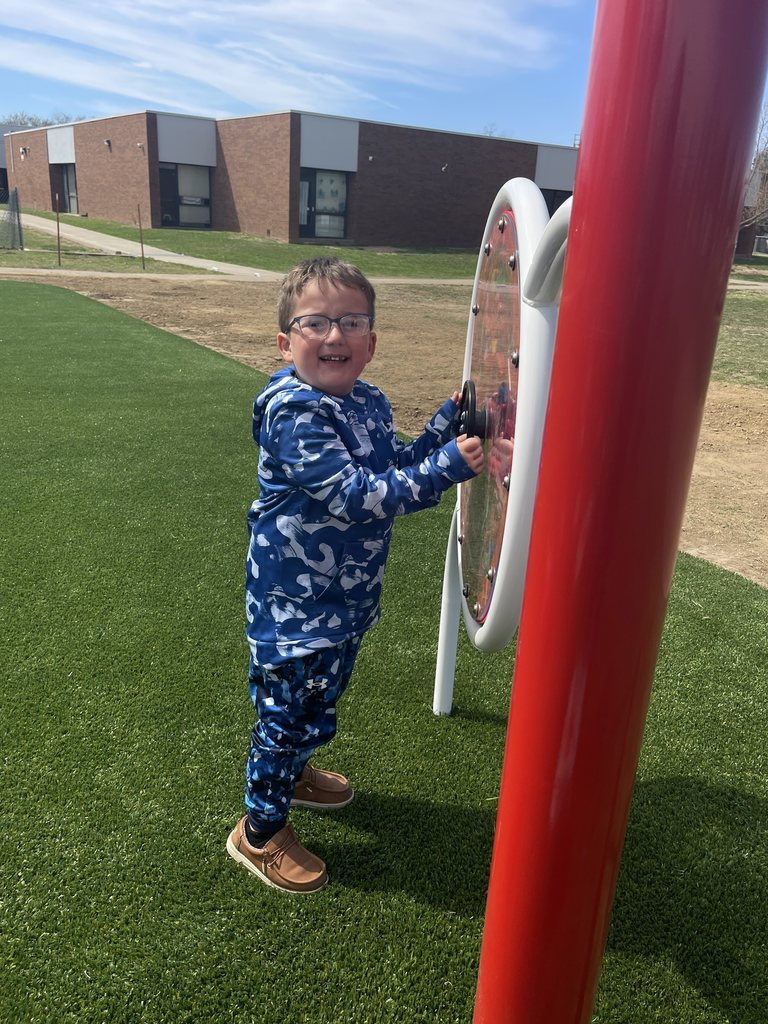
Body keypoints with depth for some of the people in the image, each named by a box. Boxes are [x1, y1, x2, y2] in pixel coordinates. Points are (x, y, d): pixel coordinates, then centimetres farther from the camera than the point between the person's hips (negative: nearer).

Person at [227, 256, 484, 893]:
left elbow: (398, 469, 11)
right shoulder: (293, 412, -24)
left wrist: (447, 422, -1)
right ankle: (260, 831, 29)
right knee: (289, 710, 7)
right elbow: (353, 495, -32)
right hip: (295, 601, -8)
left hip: (348, 595, 8)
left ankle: (290, 772, 54)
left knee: (320, 701, 26)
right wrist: (445, 468, -36)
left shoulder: (370, 404, 3)